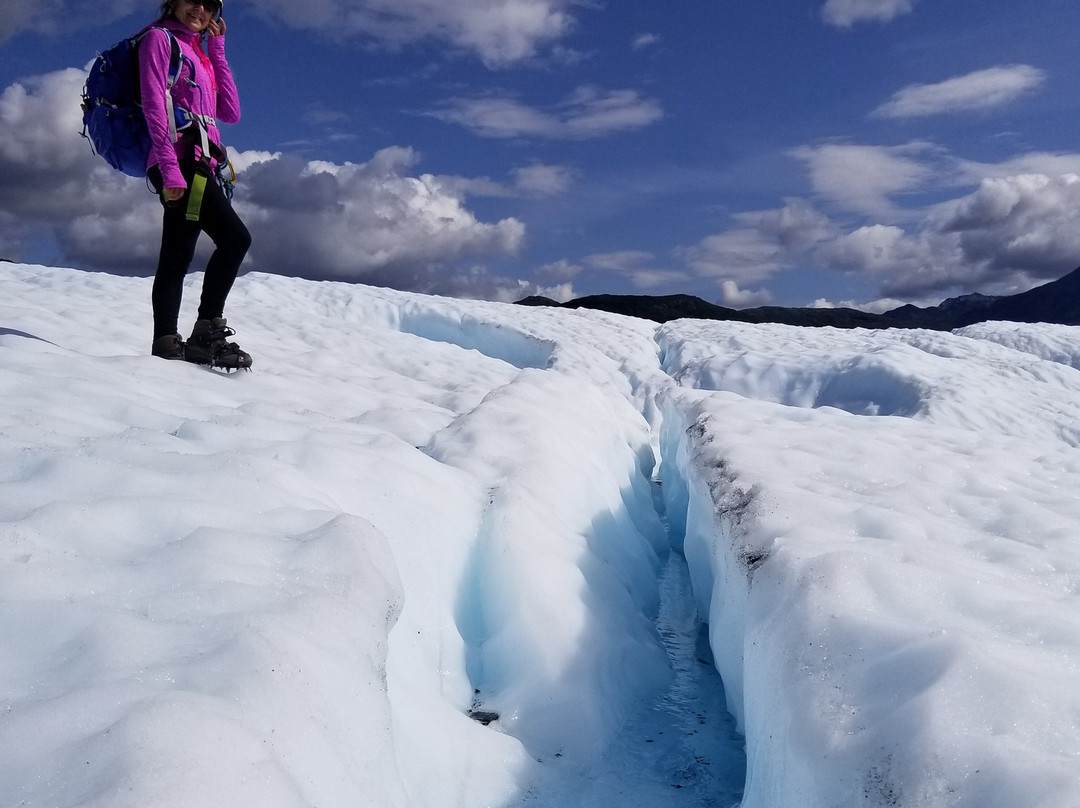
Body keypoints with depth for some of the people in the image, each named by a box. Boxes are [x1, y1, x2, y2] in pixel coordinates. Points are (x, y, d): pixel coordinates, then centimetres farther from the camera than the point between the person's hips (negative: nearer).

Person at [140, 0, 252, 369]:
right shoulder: (159, 38, 5)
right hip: (179, 158, -8)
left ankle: (166, 344, 2)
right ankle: (207, 332, -14)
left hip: (200, 165, 8)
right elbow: (153, 104, -8)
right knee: (235, 238, -18)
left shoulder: (200, 54, 28)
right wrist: (169, 166, -20)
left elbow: (230, 113, 16)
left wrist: (217, 50, 18)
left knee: (177, 258, 3)